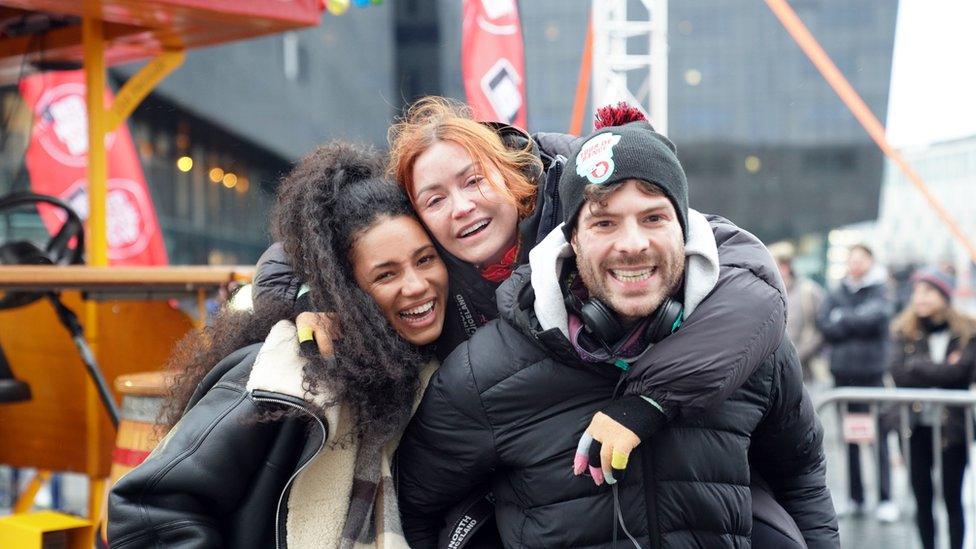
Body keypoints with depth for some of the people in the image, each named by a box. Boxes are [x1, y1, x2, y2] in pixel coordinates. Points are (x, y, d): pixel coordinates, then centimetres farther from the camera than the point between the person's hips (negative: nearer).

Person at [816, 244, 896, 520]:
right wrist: (856, 323, -7)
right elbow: (823, 322, 0)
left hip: (872, 371, -3)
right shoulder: (838, 293, 11)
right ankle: (855, 497, 13)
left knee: (878, 435, -6)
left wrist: (842, 319, -2)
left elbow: (875, 317, -14)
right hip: (843, 370, 3)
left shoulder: (881, 291, 2)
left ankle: (886, 499, -2)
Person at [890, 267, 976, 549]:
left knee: (952, 497, 4)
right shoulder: (903, 330, 3)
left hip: (952, 423, -2)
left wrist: (916, 367, -13)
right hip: (916, 425, 2)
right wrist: (939, 370, -16)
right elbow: (898, 372, -10)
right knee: (922, 497, 9)